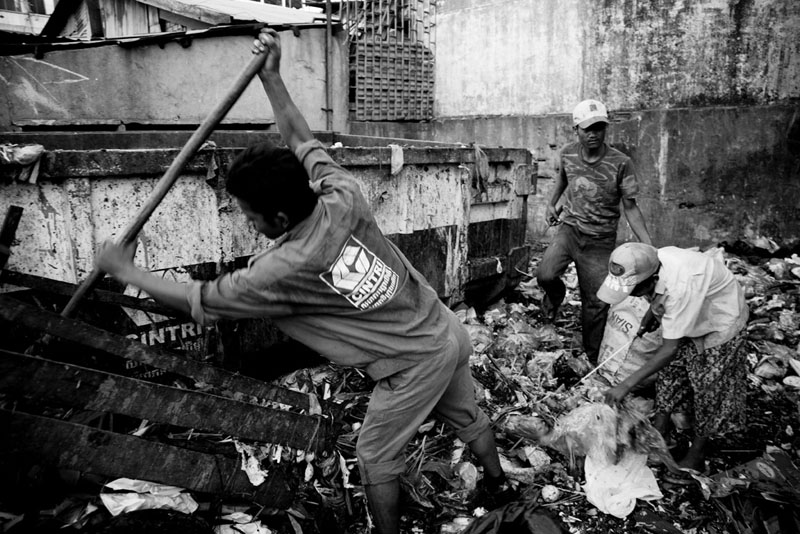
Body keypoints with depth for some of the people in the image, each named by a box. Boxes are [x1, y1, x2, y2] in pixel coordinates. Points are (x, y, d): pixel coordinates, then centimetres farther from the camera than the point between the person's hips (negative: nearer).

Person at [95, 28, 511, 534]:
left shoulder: (281, 272, -25)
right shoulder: (342, 195, -14)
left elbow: (195, 299, -12)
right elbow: (300, 137, 6)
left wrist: (124, 269, 1)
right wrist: (272, 77, 4)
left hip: (413, 367, -7)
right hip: (448, 331, 7)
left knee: (376, 459, 16)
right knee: (466, 415, 31)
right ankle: (498, 482, 57)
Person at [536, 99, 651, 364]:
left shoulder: (620, 163, -15)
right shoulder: (568, 153, -5)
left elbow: (630, 206, -10)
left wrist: (649, 246, -17)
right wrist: (552, 203, 10)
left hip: (600, 241, -2)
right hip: (569, 230, 2)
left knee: (596, 303, 4)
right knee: (545, 275, -23)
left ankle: (594, 358, 27)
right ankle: (555, 294, 16)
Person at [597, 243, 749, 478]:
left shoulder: (681, 285, -43)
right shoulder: (651, 264, -23)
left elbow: (670, 349, -38)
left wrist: (626, 385, -37)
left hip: (720, 323, -7)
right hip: (687, 319, 7)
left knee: (708, 387, 2)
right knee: (669, 371, 12)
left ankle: (696, 456, 19)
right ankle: (658, 434, 28)